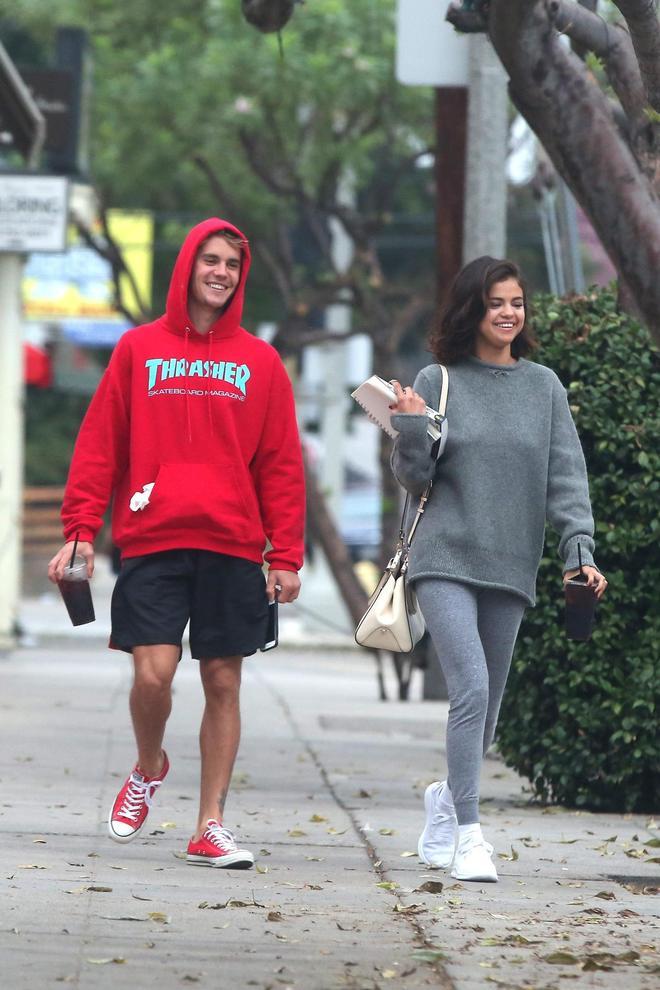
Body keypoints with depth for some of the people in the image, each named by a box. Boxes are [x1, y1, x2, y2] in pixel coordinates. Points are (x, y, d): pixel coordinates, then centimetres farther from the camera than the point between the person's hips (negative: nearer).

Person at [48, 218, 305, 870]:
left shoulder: (259, 362, 9)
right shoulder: (138, 350, 8)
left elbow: (281, 466, 9)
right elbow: (99, 446, 7)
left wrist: (285, 557, 2)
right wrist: (80, 530, -2)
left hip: (233, 547, 1)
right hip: (152, 543, -1)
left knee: (223, 682, 2)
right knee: (153, 671, -12)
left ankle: (209, 827, 8)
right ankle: (148, 769, 19)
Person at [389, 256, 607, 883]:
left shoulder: (543, 387, 9)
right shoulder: (438, 381, 3)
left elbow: (566, 475, 5)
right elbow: (414, 478, 4)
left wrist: (580, 549, -6)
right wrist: (410, 427, -14)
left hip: (511, 568, 3)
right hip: (446, 558, -3)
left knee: (487, 704, 8)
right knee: (471, 688, -18)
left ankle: (448, 799, 34)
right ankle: (467, 833, -17)